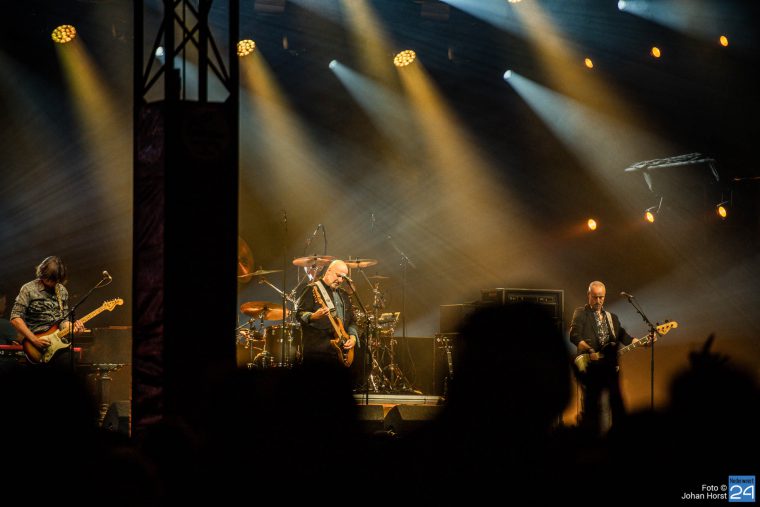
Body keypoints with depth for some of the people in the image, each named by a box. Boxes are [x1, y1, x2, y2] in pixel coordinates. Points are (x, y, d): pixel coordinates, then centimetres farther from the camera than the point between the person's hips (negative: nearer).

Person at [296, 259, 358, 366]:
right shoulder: (313, 289, -2)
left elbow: (351, 321, 24)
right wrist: (314, 316, -30)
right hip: (317, 350, -7)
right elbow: (300, 314, -10)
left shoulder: (344, 295, 21)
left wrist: (353, 337, 5)